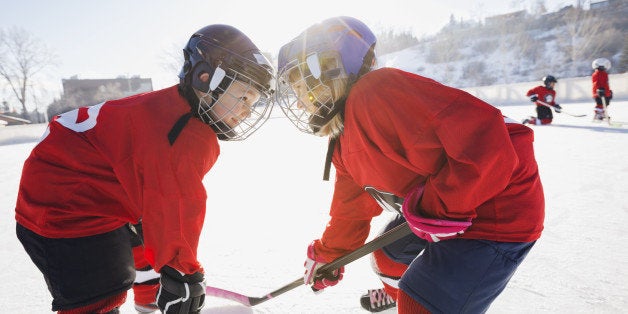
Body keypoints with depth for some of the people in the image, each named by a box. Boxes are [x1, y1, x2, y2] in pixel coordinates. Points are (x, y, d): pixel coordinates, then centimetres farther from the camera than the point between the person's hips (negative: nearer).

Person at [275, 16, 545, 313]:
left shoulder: (375, 91, -26)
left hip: (497, 211, -9)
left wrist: (437, 205, -28)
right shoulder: (344, 146, 6)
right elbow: (352, 208, 19)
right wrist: (327, 253, 27)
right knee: (388, 252, 26)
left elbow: (482, 133, -33)